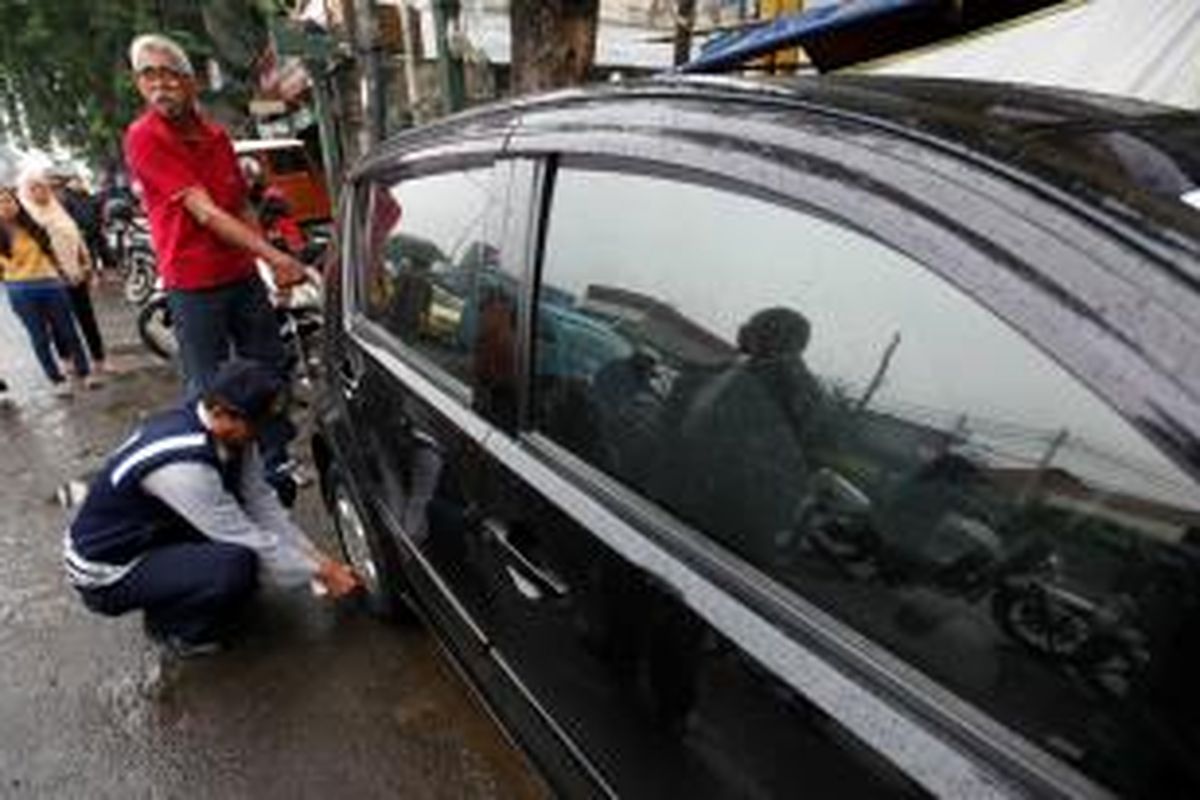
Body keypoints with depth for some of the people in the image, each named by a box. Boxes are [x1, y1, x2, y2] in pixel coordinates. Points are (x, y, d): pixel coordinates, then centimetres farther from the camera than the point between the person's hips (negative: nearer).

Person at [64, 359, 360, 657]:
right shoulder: (182, 465, -35)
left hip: (152, 533, 8)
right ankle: (168, 625, 1)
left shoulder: (230, 433, -12)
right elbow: (250, 543, -29)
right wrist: (319, 573, -18)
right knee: (235, 564, -30)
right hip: (105, 574, -8)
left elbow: (261, 500, -4)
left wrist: (316, 557, -9)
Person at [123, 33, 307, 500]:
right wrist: (274, 255, -27)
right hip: (194, 285, -6)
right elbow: (204, 212, -19)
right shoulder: (144, 137, -10)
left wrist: (274, 265, 7)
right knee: (209, 391, 1)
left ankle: (276, 463, 25)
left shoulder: (217, 135, 8)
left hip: (243, 274, 6)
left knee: (269, 370, 10)